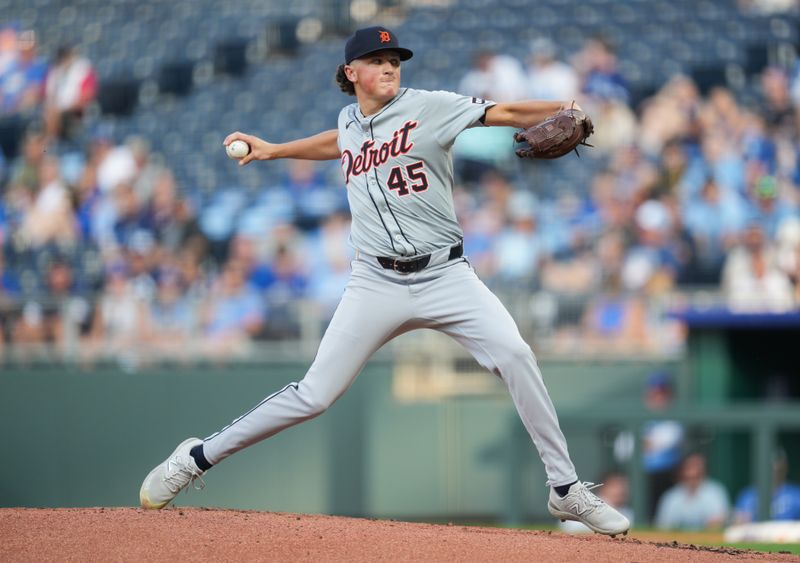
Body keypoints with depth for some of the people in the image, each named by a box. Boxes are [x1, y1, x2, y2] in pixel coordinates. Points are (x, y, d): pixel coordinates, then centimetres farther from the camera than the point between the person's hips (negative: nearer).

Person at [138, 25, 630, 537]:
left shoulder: (428, 107, -4)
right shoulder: (349, 122, 10)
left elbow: (503, 113, -17)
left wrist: (565, 110, -32)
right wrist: (272, 151, 37)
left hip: (445, 277, -2)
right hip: (377, 283, 2)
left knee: (514, 355, -24)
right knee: (314, 395, 0)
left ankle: (566, 490, -14)